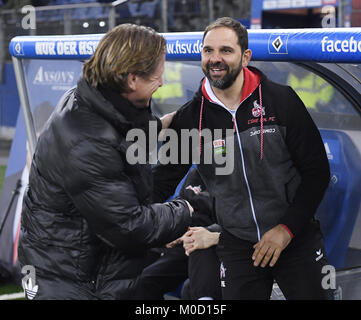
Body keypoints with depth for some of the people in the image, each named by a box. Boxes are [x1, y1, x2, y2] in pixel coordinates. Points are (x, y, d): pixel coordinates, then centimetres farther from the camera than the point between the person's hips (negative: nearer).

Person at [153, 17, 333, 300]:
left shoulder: (281, 100, -9)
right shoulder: (190, 118, -3)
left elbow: (317, 170, -6)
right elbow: (163, 181, 0)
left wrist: (287, 228, -12)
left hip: (296, 237, -1)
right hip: (237, 246, 1)